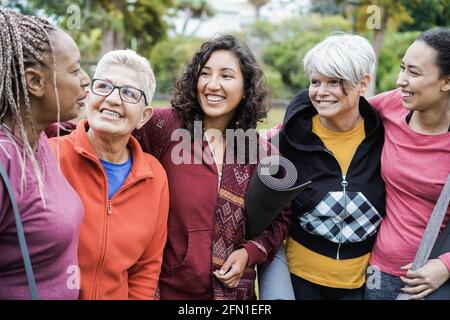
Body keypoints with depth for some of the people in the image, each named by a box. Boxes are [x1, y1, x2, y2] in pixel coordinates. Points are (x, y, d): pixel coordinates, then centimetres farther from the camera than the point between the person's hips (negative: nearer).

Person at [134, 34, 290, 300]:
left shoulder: (262, 152, -2)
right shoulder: (164, 126, -12)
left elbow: (280, 217, 7)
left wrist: (250, 252, -5)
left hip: (234, 289, 3)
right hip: (169, 287, -2)